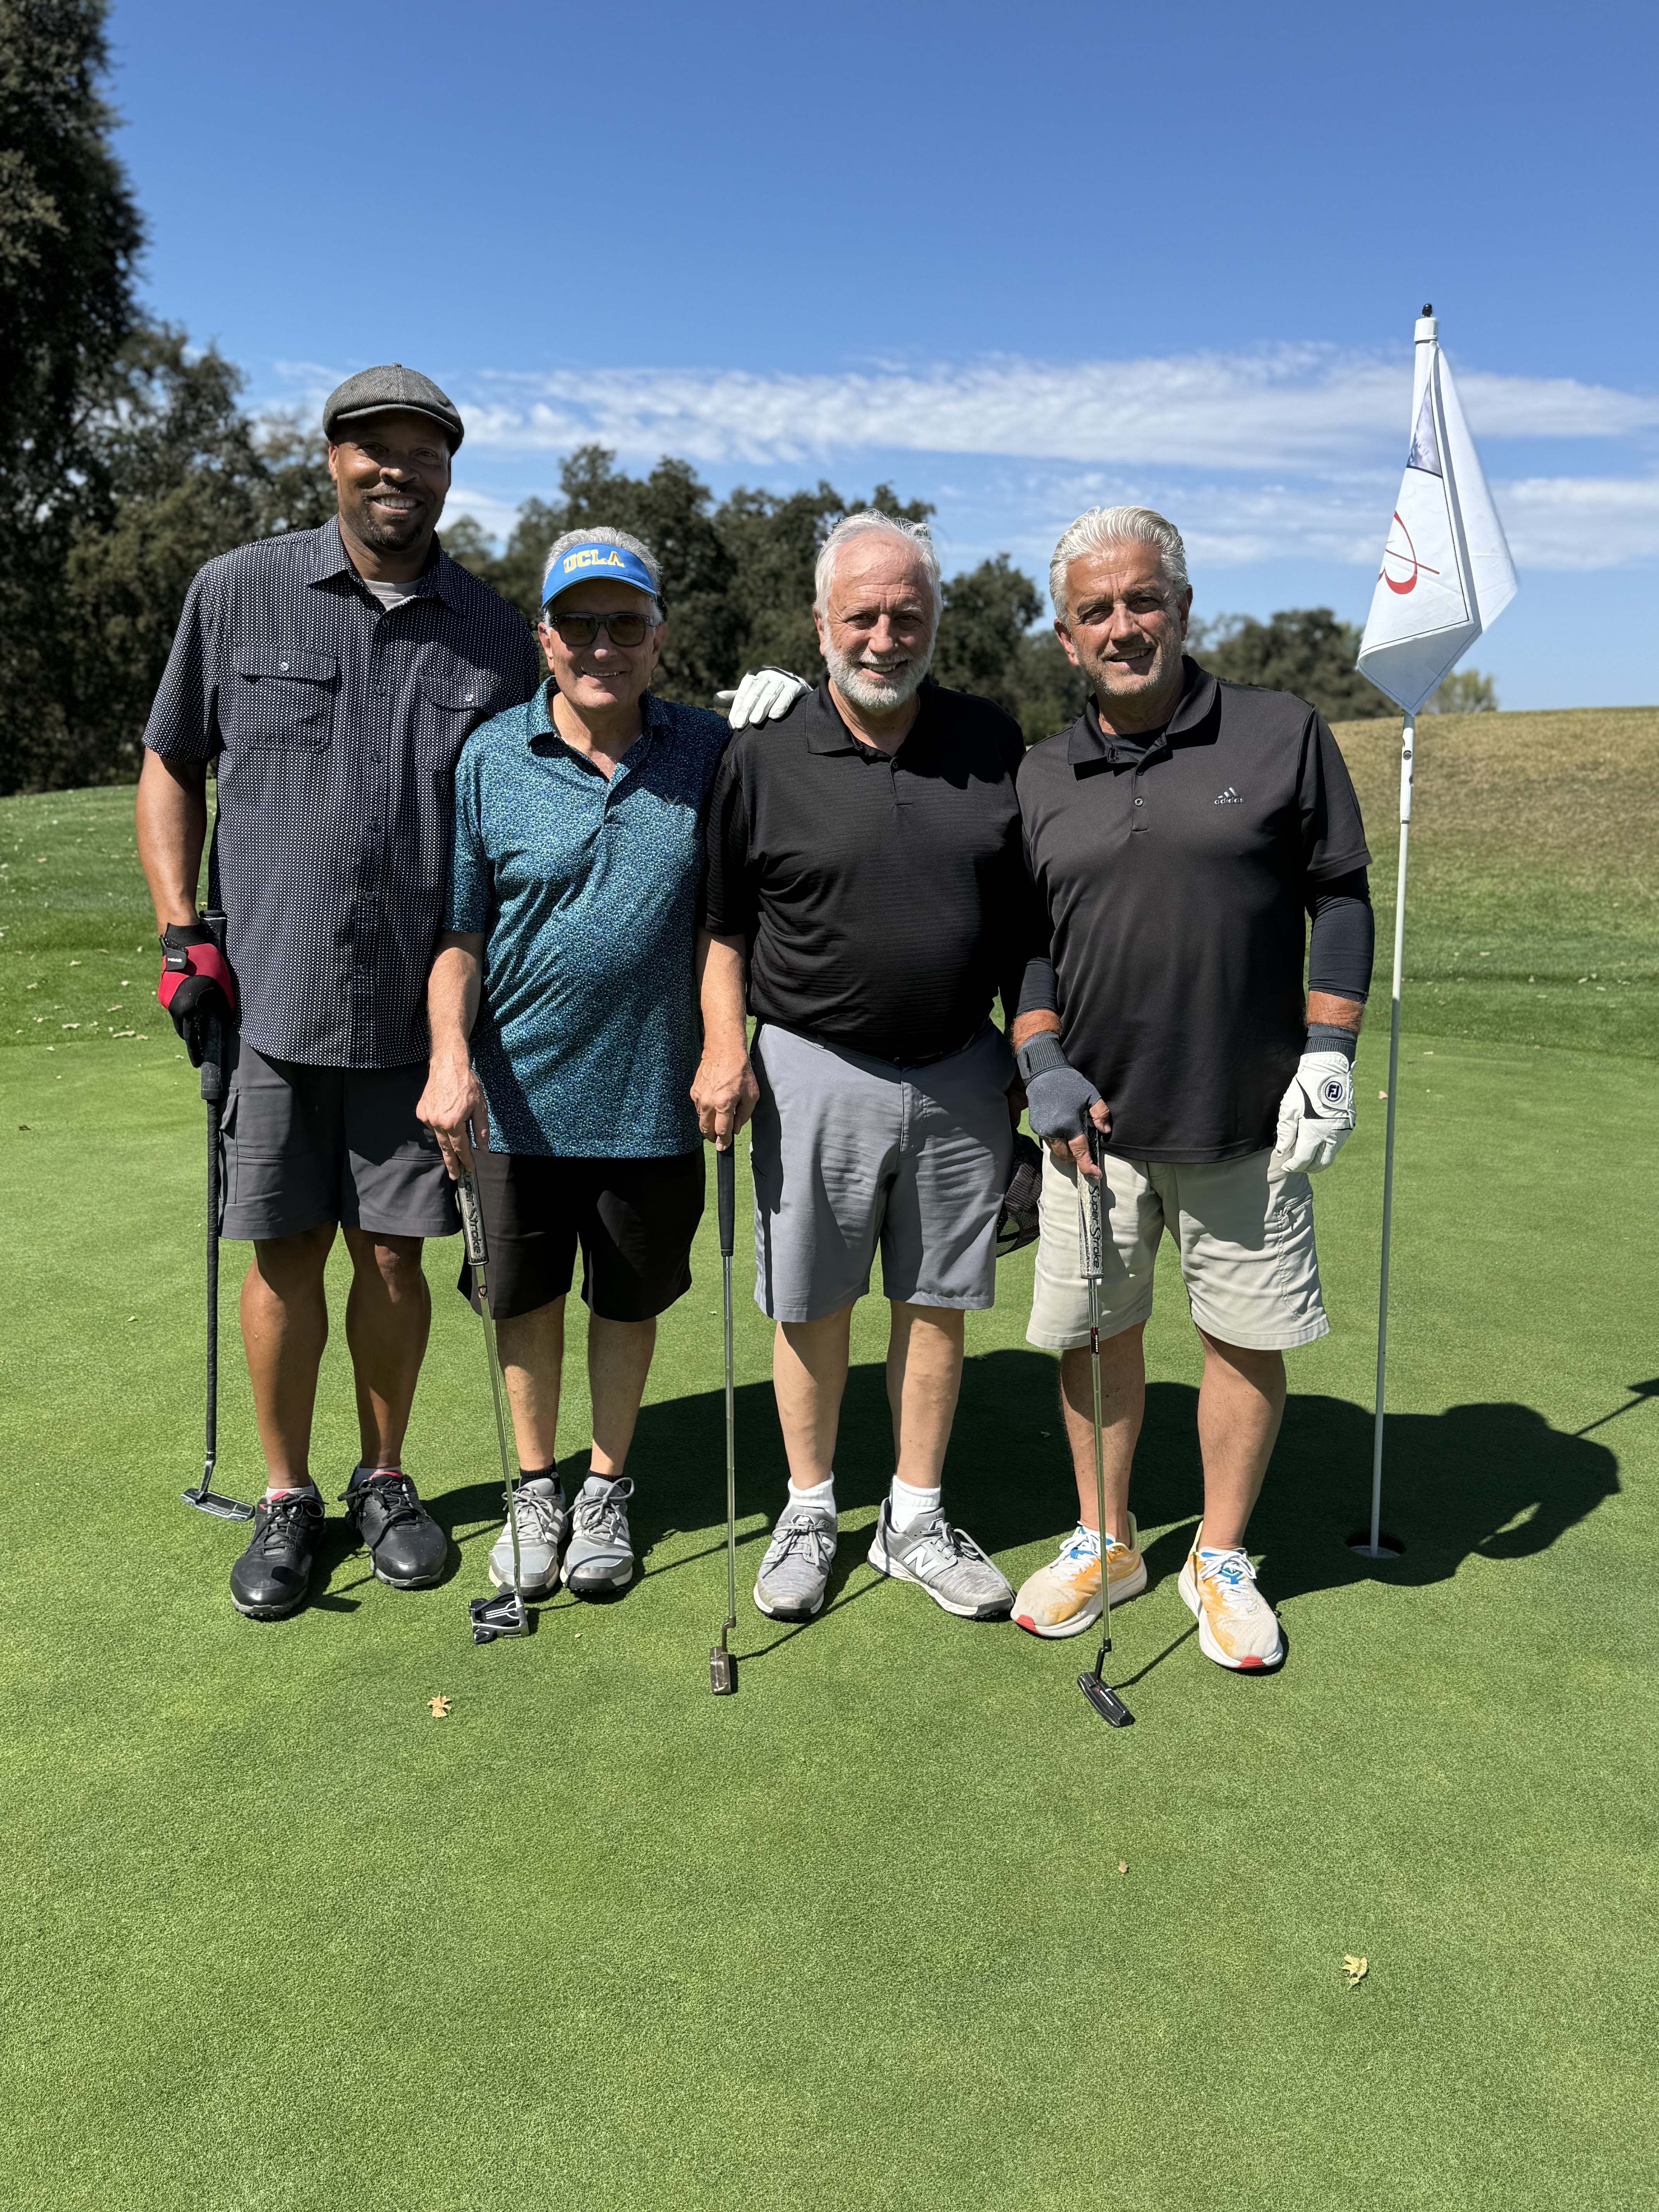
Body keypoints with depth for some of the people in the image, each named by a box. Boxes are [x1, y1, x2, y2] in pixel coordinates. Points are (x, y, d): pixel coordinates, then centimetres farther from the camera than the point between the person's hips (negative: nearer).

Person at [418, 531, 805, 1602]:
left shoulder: (710, 750, 0)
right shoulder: (491, 757, -4)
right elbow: (458, 930, -3)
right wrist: (450, 1058, -15)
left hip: (652, 1100, 1)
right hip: (517, 1098, 0)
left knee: (629, 1303, 15)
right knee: (527, 1301, 15)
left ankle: (609, 1488, 38)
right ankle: (537, 1488, 38)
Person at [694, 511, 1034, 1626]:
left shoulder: (993, 741, 5)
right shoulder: (765, 753, -1)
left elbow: (1027, 914, 11)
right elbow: (724, 923, 4)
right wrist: (725, 1045, -9)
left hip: (962, 1074, 2)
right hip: (815, 1069, -2)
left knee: (939, 1301, 10)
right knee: (813, 1306, 8)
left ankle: (916, 1519, 27)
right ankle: (810, 1512, 27)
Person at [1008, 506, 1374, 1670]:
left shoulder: (1284, 734, 0)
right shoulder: (1041, 778, 8)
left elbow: (1340, 899, 1)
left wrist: (1330, 1055, -7)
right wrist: (1044, 1063, -3)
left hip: (1249, 1117, -2)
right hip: (1096, 1117, 2)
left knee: (1248, 1337, 6)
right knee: (1096, 1334, 11)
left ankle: (1222, 1560, 27)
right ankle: (1105, 1543, 32)